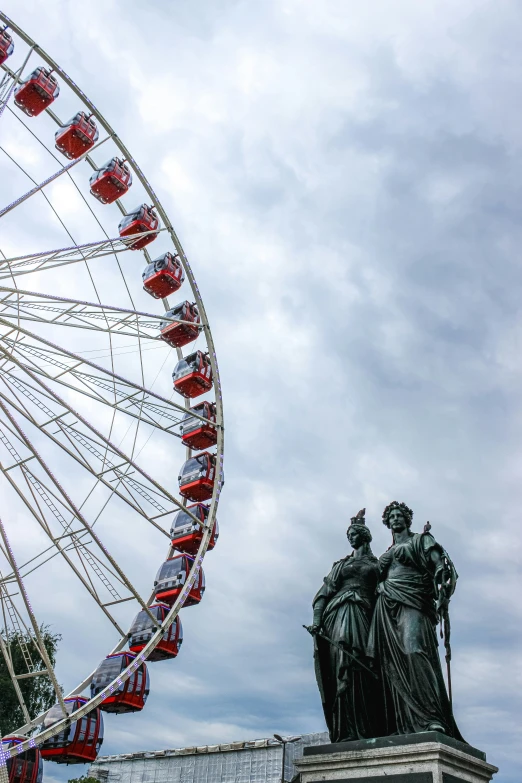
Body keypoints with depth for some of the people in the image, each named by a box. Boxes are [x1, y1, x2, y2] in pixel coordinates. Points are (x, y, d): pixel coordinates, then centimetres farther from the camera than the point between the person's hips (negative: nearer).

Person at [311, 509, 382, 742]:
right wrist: (317, 620, -1)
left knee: (355, 666, -16)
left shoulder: (377, 564, 21)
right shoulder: (341, 564, 23)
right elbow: (323, 593, 15)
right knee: (342, 665, -14)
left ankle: (361, 730, -19)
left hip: (362, 615, -1)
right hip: (338, 614, 1)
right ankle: (346, 731, -18)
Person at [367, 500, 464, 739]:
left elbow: (442, 565, -3)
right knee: (392, 662, -7)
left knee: (414, 654, -23)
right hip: (386, 609, 5)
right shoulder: (387, 553, 28)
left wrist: (442, 593, -16)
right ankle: (404, 725, -10)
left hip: (411, 603, -5)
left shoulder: (421, 539, 11)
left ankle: (433, 720, -26)